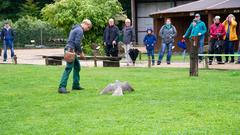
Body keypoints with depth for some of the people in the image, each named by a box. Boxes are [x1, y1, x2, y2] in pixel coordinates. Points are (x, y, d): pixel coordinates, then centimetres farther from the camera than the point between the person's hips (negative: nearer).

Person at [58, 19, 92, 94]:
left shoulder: (75, 28, 21)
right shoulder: (80, 30, -10)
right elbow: (77, 43, -17)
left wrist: (78, 51, 18)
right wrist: (81, 52, -6)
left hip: (71, 50, 11)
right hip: (71, 50, -11)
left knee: (77, 67, 17)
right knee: (69, 68, -15)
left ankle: (76, 85, 22)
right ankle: (62, 87, -20)